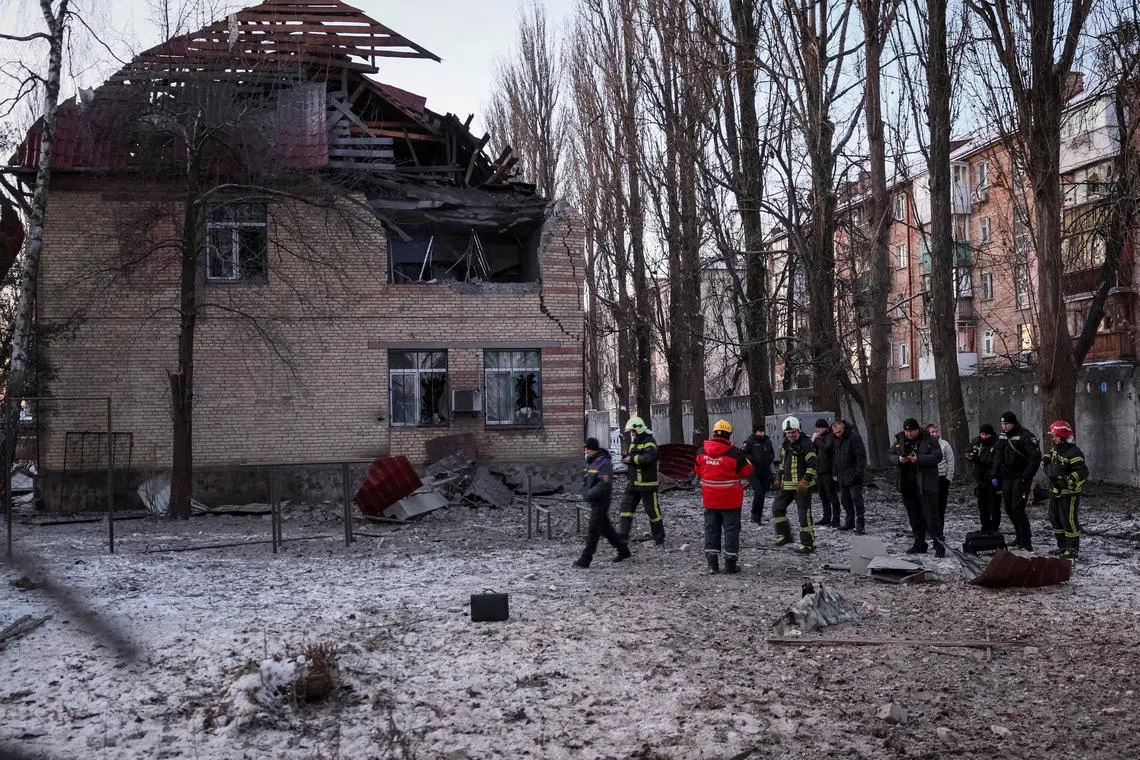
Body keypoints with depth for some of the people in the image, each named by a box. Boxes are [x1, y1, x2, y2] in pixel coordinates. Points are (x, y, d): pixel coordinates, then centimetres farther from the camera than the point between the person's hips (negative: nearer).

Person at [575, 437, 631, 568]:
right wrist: (585, 492, 3)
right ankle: (623, 550, 29)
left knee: (593, 531, -7)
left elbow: (604, 484, -24)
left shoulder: (604, 463, -17)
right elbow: (586, 480, 21)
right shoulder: (590, 462, 11)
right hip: (594, 501, 10)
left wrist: (590, 494, -28)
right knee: (606, 528, 17)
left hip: (601, 501, -9)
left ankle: (585, 559, -5)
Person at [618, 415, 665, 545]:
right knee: (626, 506, 1)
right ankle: (623, 537, 3)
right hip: (634, 483, 9)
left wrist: (632, 459, -21)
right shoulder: (634, 441, 15)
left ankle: (659, 538, 16)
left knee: (652, 510, 1)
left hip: (647, 484, -8)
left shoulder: (649, 441, -14)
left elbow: (648, 457, -29)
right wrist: (626, 458, 0)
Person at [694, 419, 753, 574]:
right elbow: (747, 471, -6)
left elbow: (699, 471, 9)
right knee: (731, 529, 6)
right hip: (730, 499, -4)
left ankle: (712, 563, 12)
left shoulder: (702, 451, -3)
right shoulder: (734, 453, -17)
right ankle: (730, 564, 8)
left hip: (710, 499, 4)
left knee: (711, 528, 13)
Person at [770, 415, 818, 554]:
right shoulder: (785, 445, 12)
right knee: (777, 507, 11)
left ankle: (808, 544, 2)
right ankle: (784, 535, 23)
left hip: (802, 485, -8)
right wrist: (778, 478, 19)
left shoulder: (806, 444, -13)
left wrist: (805, 481, -23)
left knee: (804, 513, -5)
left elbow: (812, 465, -17)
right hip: (787, 485, 8)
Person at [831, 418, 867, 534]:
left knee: (857, 499, -7)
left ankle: (860, 524, -5)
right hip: (842, 476, 8)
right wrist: (835, 473, 16)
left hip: (853, 475, -8)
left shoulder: (854, 437, -14)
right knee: (845, 499, 12)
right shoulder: (837, 439, 11)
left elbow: (861, 455, -16)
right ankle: (849, 522, 22)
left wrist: (859, 472, -18)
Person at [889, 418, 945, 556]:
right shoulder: (900, 440, 9)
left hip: (926, 484, -6)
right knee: (914, 516, 12)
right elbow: (891, 455, 13)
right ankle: (919, 544, 22)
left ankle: (939, 545, -4)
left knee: (931, 515, -8)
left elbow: (937, 456, -13)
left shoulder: (929, 440, -6)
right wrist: (898, 459, -10)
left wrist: (918, 459, -22)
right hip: (907, 485, 6)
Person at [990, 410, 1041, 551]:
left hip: (1020, 478, -8)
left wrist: (1026, 477, -19)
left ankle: (1026, 543, -6)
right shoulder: (1002, 436, 10)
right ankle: (1020, 539, 23)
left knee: (1017, 509, -12)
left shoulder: (1025, 436, -13)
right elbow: (997, 456, 17)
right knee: (1009, 509, 10)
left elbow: (1036, 458, -16)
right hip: (1006, 478, 8)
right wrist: (994, 475, 11)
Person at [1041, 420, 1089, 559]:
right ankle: (1062, 546, 26)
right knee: (1055, 519, 15)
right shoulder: (1056, 448, 7)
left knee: (1069, 520, -6)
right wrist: (1046, 458, 10)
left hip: (1068, 493, -9)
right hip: (1055, 491, 10)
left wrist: (1068, 481, -37)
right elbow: (1050, 453, 31)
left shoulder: (1074, 452, -21)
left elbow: (1083, 472, -29)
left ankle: (1073, 549, 4)